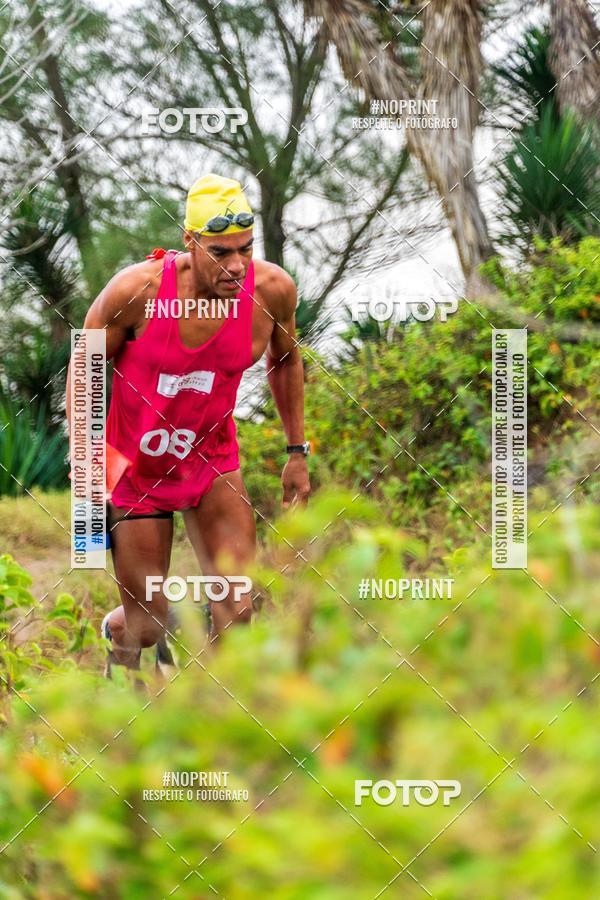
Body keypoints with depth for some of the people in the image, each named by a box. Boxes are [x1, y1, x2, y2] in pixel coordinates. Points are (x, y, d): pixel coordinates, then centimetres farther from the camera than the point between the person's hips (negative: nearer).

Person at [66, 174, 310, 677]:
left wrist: (298, 452, 11)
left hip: (212, 459, 3)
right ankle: (117, 631, 40)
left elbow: (285, 360, 7)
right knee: (147, 626, 1)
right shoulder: (137, 289, -24)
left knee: (239, 608, -10)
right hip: (133, 463, -3)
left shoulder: (273, 290, -16)